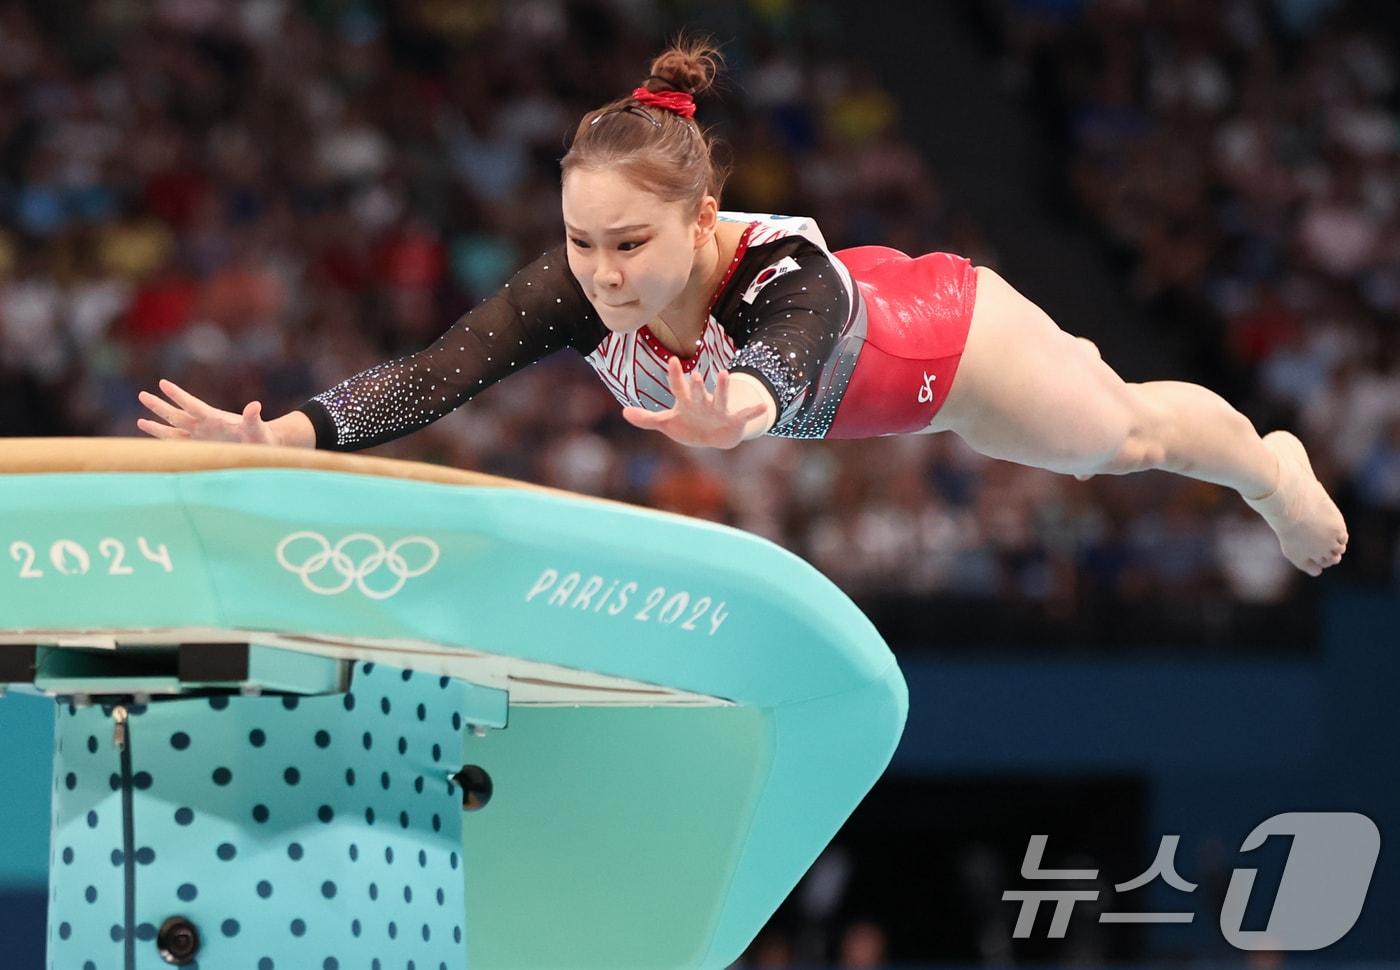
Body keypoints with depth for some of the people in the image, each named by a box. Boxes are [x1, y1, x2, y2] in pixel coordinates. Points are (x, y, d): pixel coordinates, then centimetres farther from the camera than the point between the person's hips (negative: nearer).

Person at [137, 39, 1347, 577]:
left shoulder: (784, 269, -51)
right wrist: (282, 433, -70)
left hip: (948, 337, -5)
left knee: (1126, 434, 25)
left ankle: (1275, 465, 59)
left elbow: (785, 363, -74)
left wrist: (738, 410, -98)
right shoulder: (583, 289, -40)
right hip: (859, 373, 5)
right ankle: (1072, 359, 76)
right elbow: (433, 376, -52)